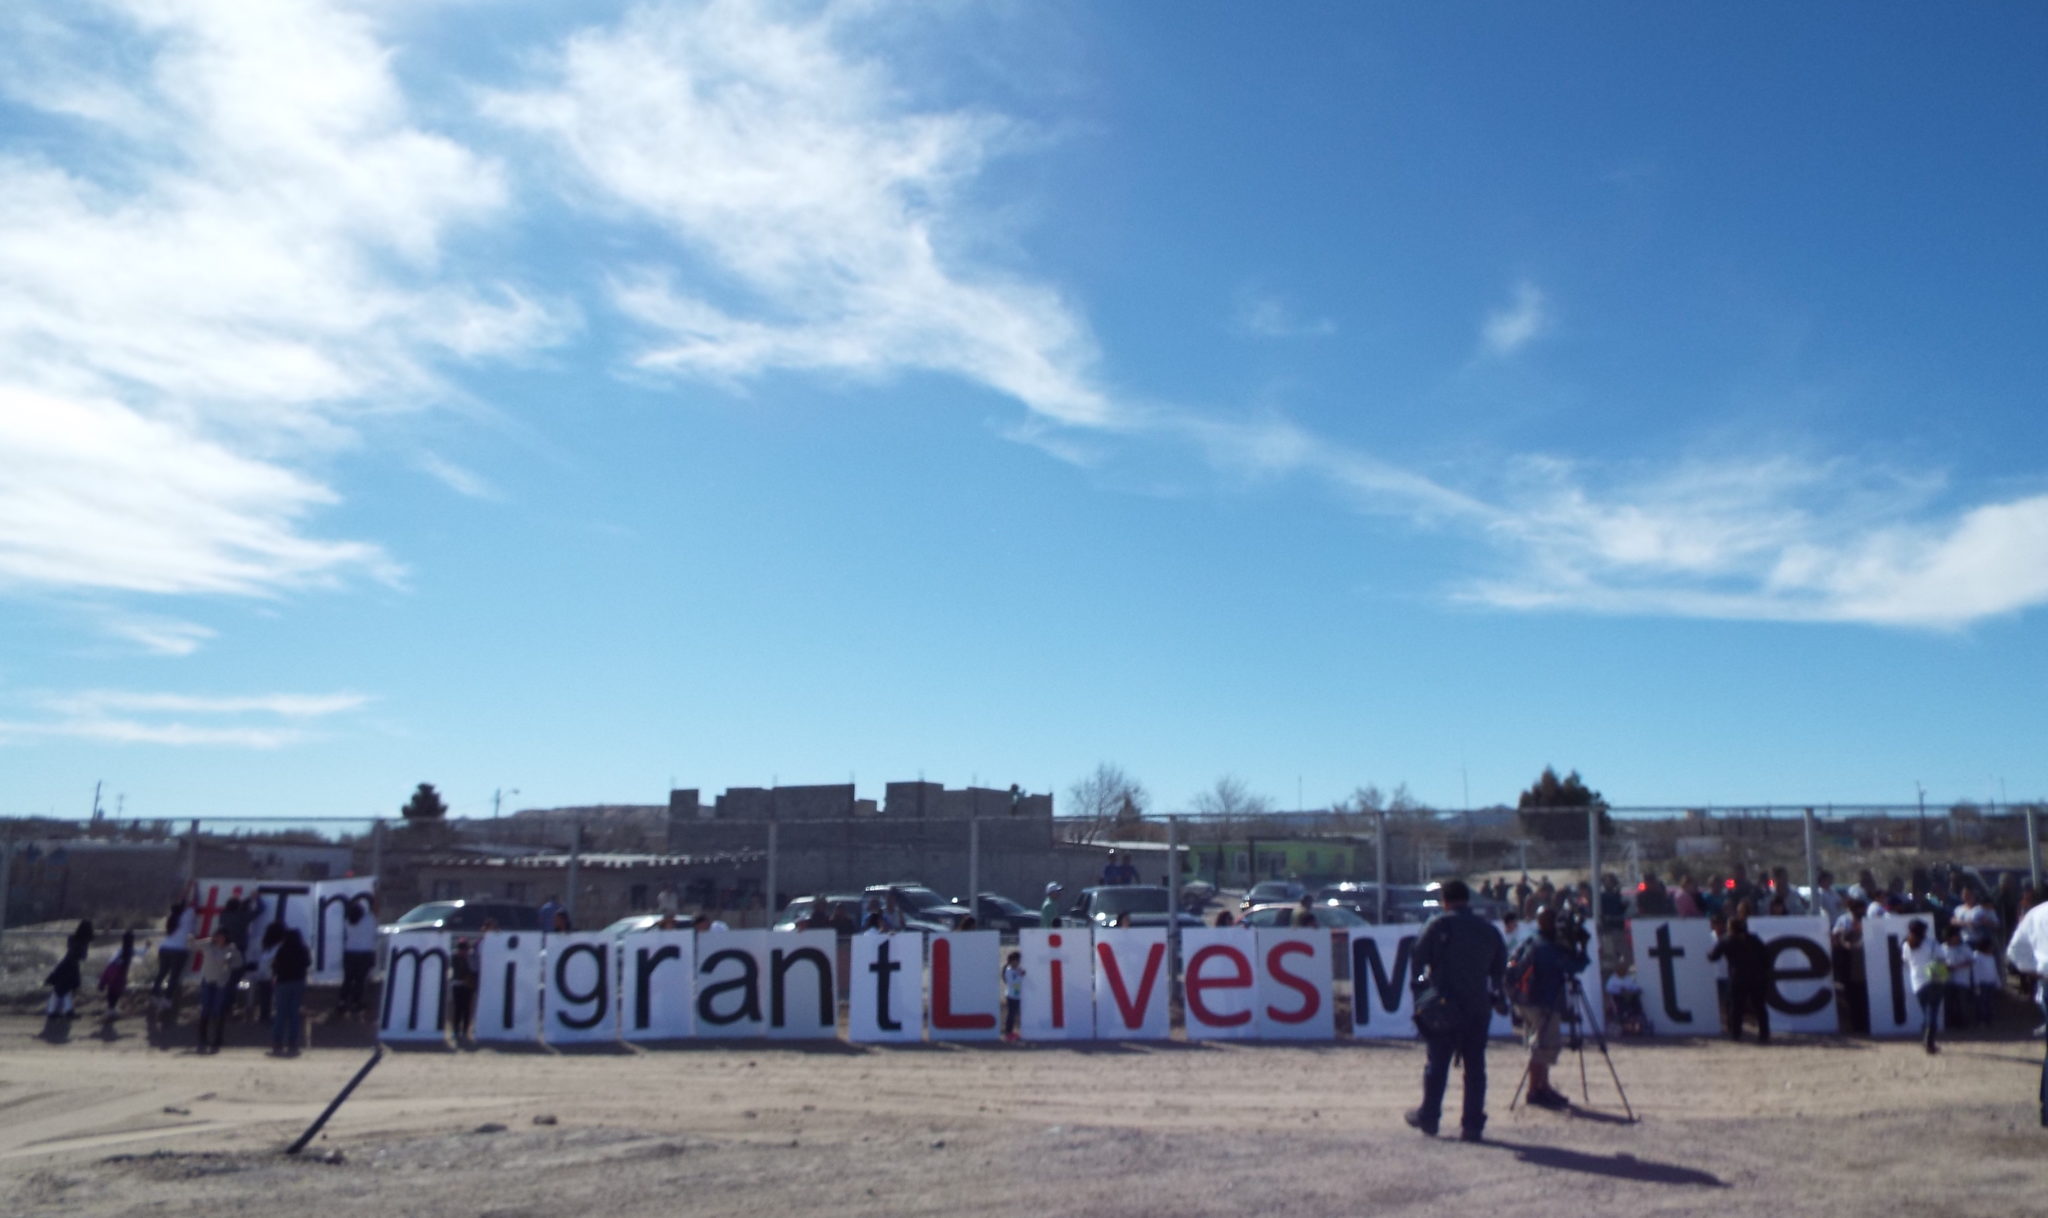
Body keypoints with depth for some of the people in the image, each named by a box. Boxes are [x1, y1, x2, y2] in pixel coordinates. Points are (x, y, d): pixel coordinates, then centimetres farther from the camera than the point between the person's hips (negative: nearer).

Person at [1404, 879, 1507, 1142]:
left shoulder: (1439, 924, -5)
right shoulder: (1489, 929, 9)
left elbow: (1419, 958, -8)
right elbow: (1500, 966, 15)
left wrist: (1418, 985, 3)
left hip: (1444, 1005, -3)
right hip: (1479, 1009, 3)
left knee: (1437, 1063, 7)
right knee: (1475, 1066, 7)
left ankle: (1428, 1117, 16)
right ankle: (1472, 1124, 7)